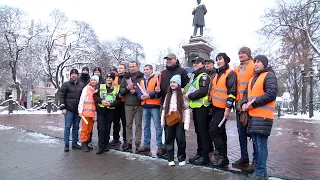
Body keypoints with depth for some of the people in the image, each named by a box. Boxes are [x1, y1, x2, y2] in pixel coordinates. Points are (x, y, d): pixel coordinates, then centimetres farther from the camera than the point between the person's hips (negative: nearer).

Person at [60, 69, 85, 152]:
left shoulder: (82, 85, 10)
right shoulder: (66, 84, 1)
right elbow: (62, 96, -2)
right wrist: (62, 108, -9)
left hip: (78, 110, 4)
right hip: (69, 110, -3)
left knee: (76, 127, 9)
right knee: (67, 127, -1)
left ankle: (74, 143, 19)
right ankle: (66, 145, 5)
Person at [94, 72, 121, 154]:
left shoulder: (117, 89, 1)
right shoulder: (101, 87, 5)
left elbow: (118, 100, -2)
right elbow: (95, 95, 3)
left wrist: (110, 104, -15)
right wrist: (101, 100, -13)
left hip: (110, 111, 0)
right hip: (101, 110, 0)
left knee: (107, 129, 9)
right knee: (101, 129, -4)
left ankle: (106, 146, 20)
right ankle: (101, 147, 1)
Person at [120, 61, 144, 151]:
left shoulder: (142, 77, 2)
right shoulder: (125, 78, 13)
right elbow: (121, 91, 8)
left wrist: (136, 91, -15)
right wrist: (127, 88, -9)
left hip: (139, 104, -3)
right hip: (128, 105, 3)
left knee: (138, 124, 3)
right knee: (128, 124, 7)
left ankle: (138, 143, 10)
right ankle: (128, 142, 15)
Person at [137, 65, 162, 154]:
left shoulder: (156, 78, -2)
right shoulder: (142, 80, 19)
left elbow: (159, 91, -11)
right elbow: (139, 92, 16)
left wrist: (150, 95, -18)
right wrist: (141, 96, -5)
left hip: (154, 106, -6)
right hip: (145, 106, 7)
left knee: (157, 126, -3)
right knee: (146, 126, 12)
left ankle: (160, 146, 3)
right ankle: (146, 145, 22)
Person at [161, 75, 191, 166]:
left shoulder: (182, 94, -3)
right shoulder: (168, 95, 14)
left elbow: (187, 109, -6)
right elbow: (164, 109, 15)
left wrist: (186, 122, -12)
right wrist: (162, 121, 9)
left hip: (179, 121, -4)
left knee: (181, 140, 1)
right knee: (169, 140, 6)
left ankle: (181, 158, 18)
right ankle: (170, 159, 17)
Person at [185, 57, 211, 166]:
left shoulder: (204, 76, -9)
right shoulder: (194, 76, 20)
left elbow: (203, 91, -20)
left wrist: (189, 96, -15)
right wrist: (187, 94, 8)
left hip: (201, 107, -9)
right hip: (195, 106, 9)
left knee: (203, 131, -5)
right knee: (198, 131, 14)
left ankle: (205, 157, 2)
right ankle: (199, 153, 23)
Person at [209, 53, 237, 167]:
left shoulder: (230, 74, -8)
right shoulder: (217, 74, 17)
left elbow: (232, 92, -16)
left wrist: (228, 108, -21)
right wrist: (211, 105, 21)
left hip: (223, 108, -8)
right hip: (215, 107, 9)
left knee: (213, 131, -11)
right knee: (220, 132, 12)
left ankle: (223, 156, 1)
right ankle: (223, 157, 21)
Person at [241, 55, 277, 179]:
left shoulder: (269, 75, -4)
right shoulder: (253, 78, 22)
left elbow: (271, 93, -17)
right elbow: (246, 93, 22)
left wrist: (253, 104, -17)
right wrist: (244, 103, 1)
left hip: (263, 116, -8)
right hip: (253, 115, 9)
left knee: (261, 144, -6)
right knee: (256, 143, 12)